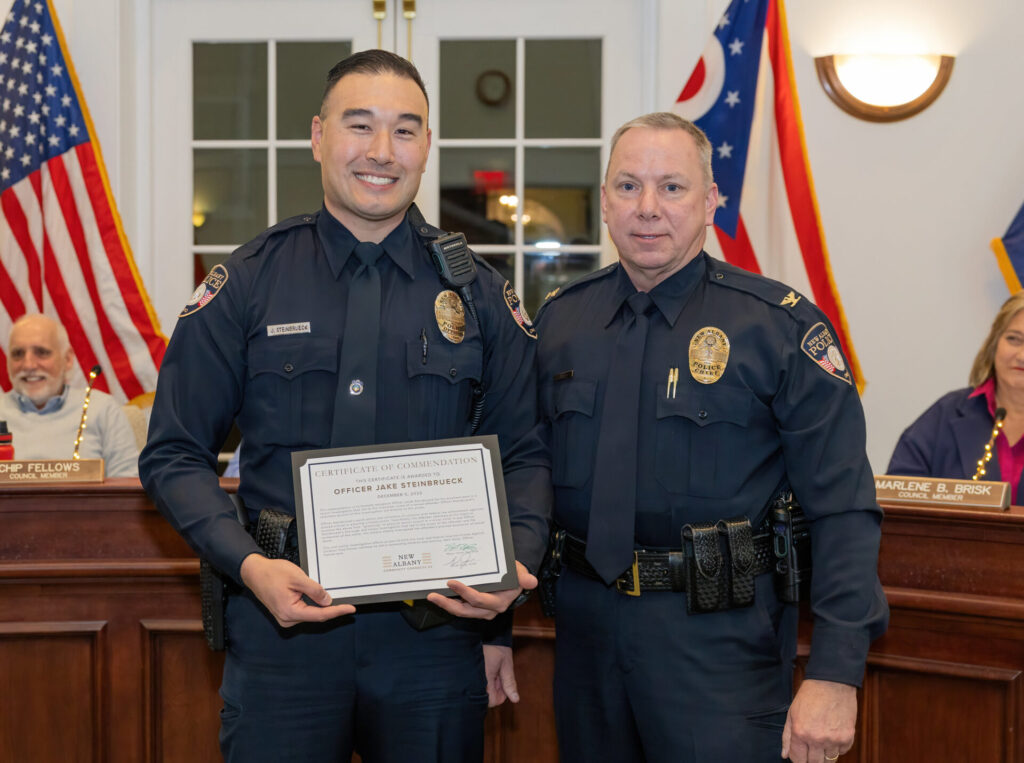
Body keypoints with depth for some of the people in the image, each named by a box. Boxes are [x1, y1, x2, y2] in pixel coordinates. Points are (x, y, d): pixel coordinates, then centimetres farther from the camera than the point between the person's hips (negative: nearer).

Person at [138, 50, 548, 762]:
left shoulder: (478, 293, 6)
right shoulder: (247, 284, 2)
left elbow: (525, 455, 9)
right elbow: (175, 454, 1)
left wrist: (516, 564, -7)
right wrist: (249, 563, -14)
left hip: (435, 630, 1)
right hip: (283, 622, -1)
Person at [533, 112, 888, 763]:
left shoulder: (779, 325, -7)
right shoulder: (560, 320, 7)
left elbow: (842, 509, -10)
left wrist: (835, 674, -17)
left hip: (720, 636, -4)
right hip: (586, 624, 4)